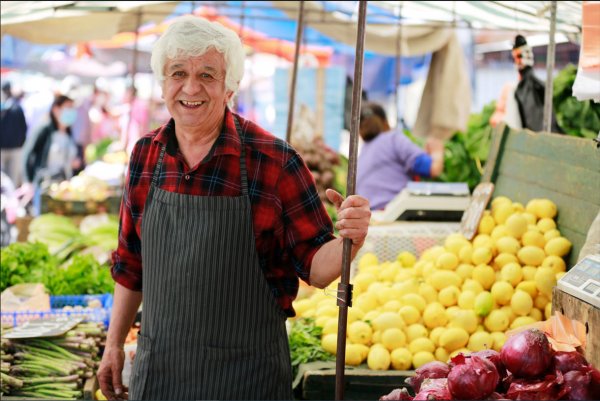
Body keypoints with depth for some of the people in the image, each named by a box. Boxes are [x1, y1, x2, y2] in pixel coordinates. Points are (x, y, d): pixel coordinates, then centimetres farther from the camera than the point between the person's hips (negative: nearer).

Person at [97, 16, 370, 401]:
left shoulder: (275, 162, -12)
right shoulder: (146, 155, 2)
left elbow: (315, 267, -9)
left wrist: (349, 240, -29)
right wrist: (114, 344, 15)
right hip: (157, 369, 4)